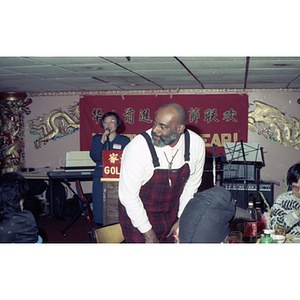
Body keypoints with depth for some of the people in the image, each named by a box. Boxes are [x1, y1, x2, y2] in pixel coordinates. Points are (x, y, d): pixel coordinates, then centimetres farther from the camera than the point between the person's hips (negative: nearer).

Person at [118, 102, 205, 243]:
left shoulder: (196, 144, -14)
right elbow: (128, 196, -20)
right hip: (137, 213, -3)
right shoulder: (137, 148, -27)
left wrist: (181, 220, 2)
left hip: (172, 212, 4)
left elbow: (192, 184, 1)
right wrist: (148, 233, -13)